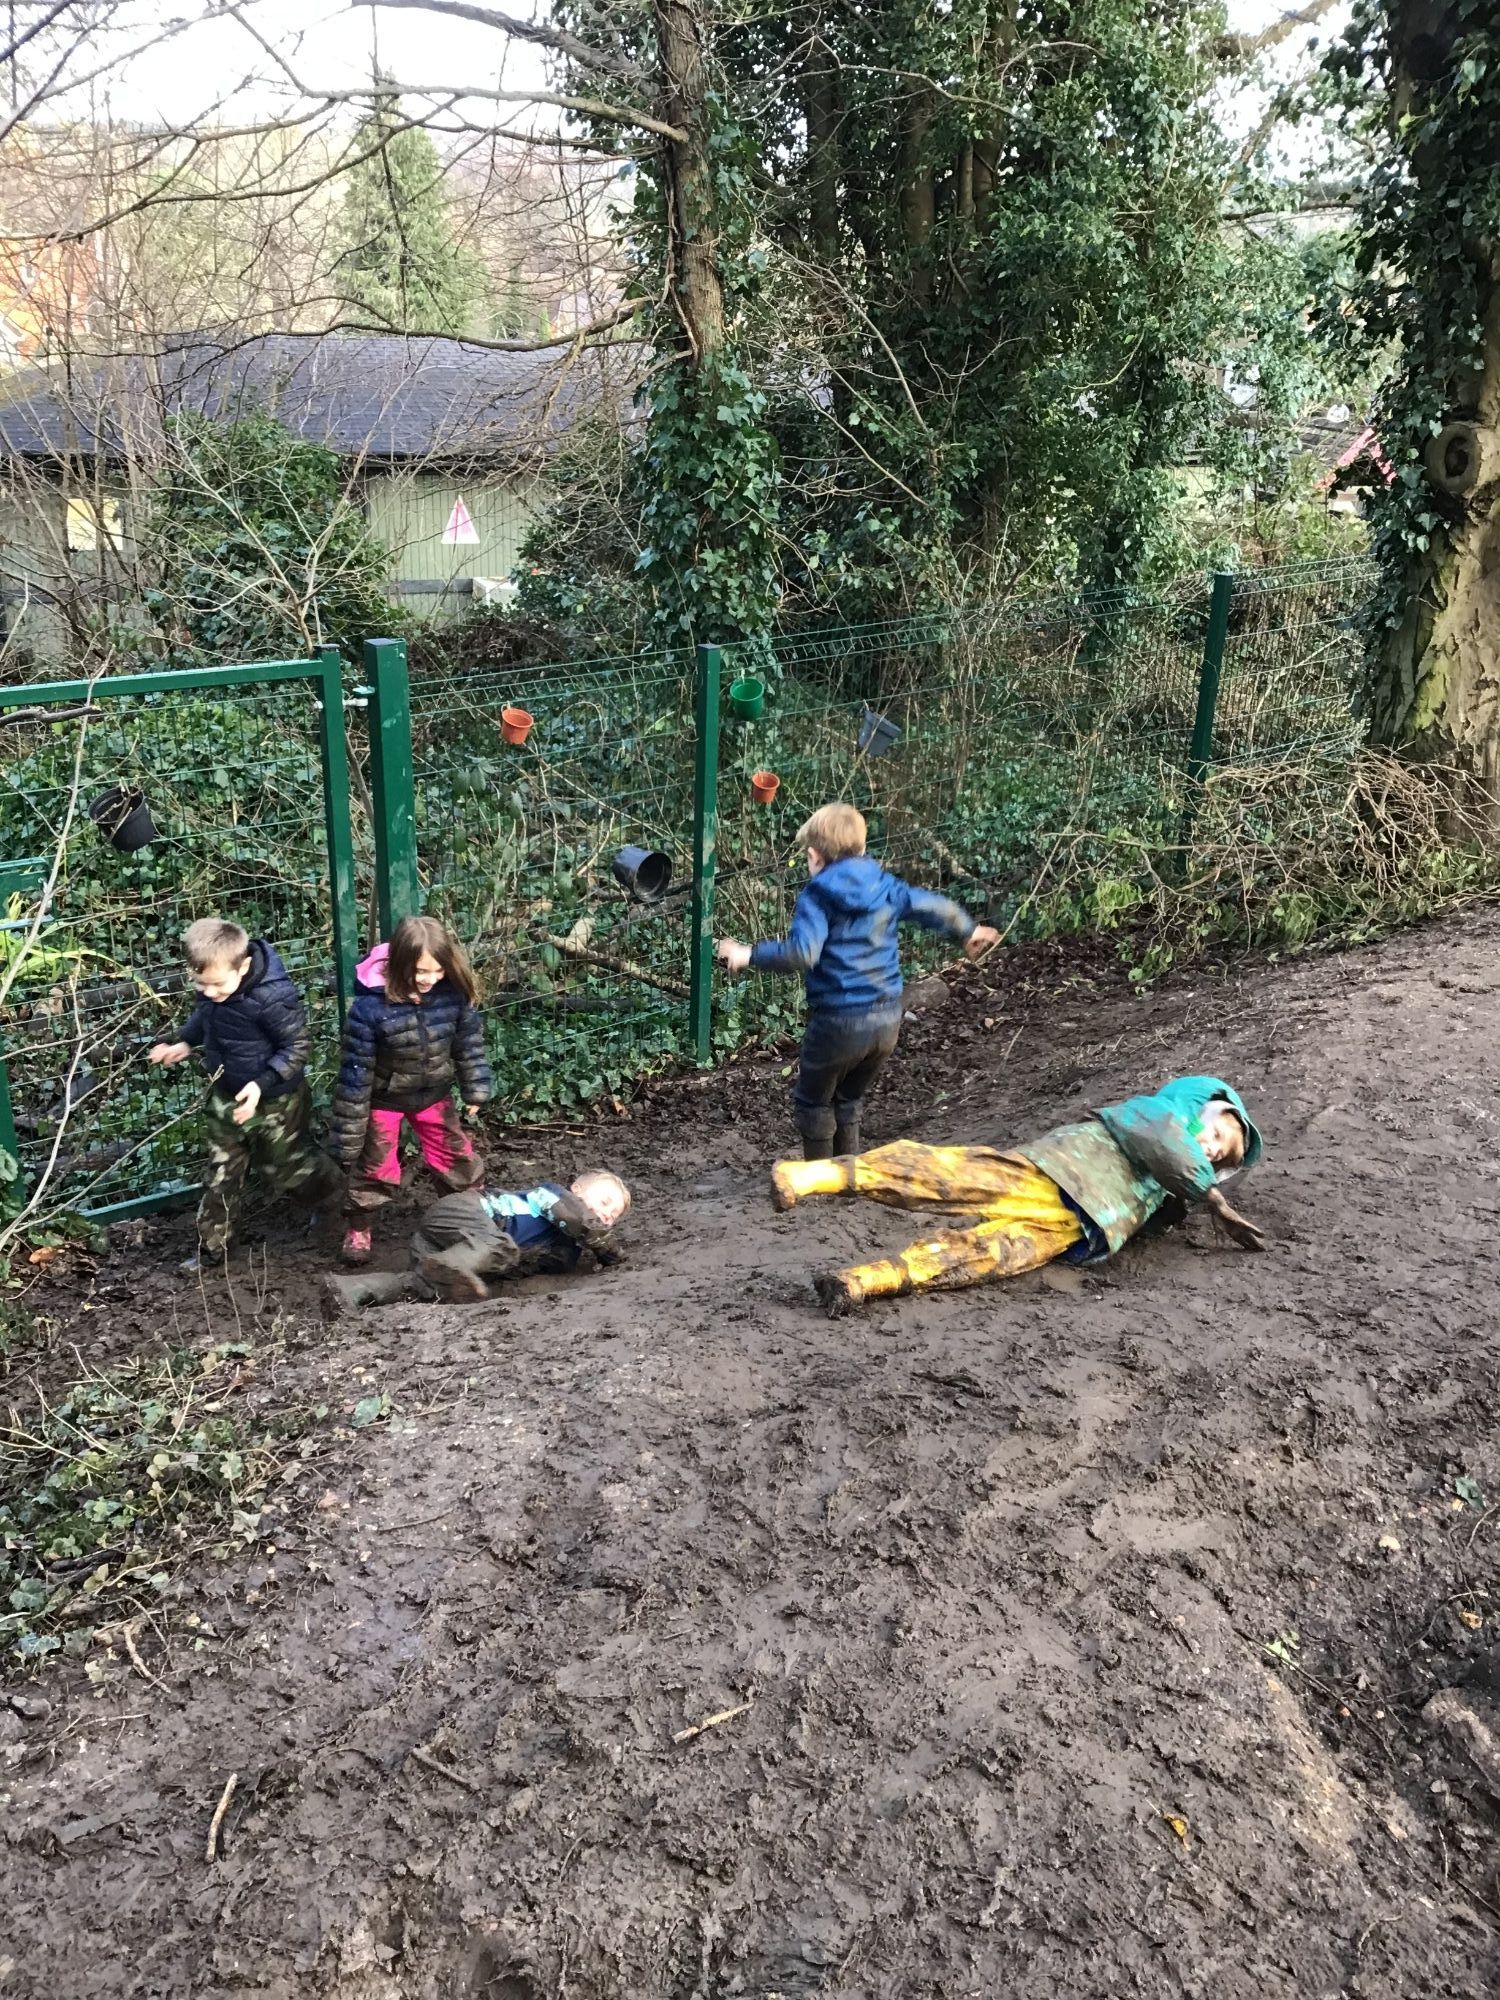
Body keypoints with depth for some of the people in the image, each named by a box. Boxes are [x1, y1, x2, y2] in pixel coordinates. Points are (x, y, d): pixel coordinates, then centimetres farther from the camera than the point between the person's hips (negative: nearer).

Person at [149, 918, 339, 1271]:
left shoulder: (272, 997, -35)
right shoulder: (212, 986, -12)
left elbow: (296, 1048, -24)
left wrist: (262, 1084, -32)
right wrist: (185, 1043, 3)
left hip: (273, 1100, -6)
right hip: (225, 1094, 6)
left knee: (284, 1166, 15)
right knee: (222, 1174, 16)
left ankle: (333, 1198, 44)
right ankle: (212, 1245, 30)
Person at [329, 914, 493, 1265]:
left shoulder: (453, 995, -22)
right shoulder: (370, 1006, -33)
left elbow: (469, 1042, -4)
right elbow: (356, 1070, -24)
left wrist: (475, 1089, 4)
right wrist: (348, 1132, -18)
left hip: (434, 1093, 3)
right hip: (384, 1098, -3)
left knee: (456, 1154, 16)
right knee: (375, 1166, 13)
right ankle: (358, 1228, 36)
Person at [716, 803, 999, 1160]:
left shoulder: (817, 897, -11)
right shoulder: (884, 887, 5)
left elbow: (802, 953, -26)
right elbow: (934, 907, 12)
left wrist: (749, 955, -21)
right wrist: (968, 931, 30)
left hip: (839, 1021, -6)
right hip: (888, 1019, 6)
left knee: (812, 1102, 16)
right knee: (848, 1101, 24)